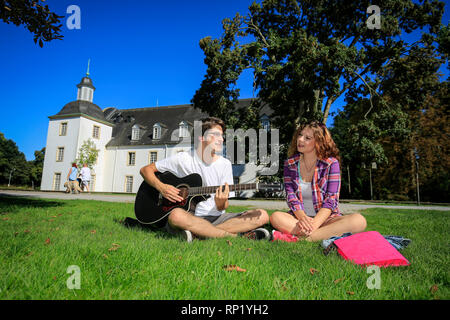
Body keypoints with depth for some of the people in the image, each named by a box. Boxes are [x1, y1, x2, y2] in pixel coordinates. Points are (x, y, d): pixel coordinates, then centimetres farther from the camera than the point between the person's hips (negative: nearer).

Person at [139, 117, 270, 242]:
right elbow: (146, 170, 5)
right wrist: (161, 187, -13)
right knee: (176, 215, -39)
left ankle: (197, 233, -26)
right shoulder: (182, 159, 0)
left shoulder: (225, 164, 5)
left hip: (216, 217, 3)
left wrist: (221, 203, -21)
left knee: (262, 216, -16)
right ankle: (238, 236, -27)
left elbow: (223, 208, 4)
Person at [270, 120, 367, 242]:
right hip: (299, 216, 1)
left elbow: (331, 199, -10)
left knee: (359, 220, -29)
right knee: (276, 217, -30)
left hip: (326, 218, 0)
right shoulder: (290, 163, 5)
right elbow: (290, 195, -4)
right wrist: (302, 217, -23)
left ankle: (299, 238, -33)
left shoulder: (331, 163, -2)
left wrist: (314, 223, -25)